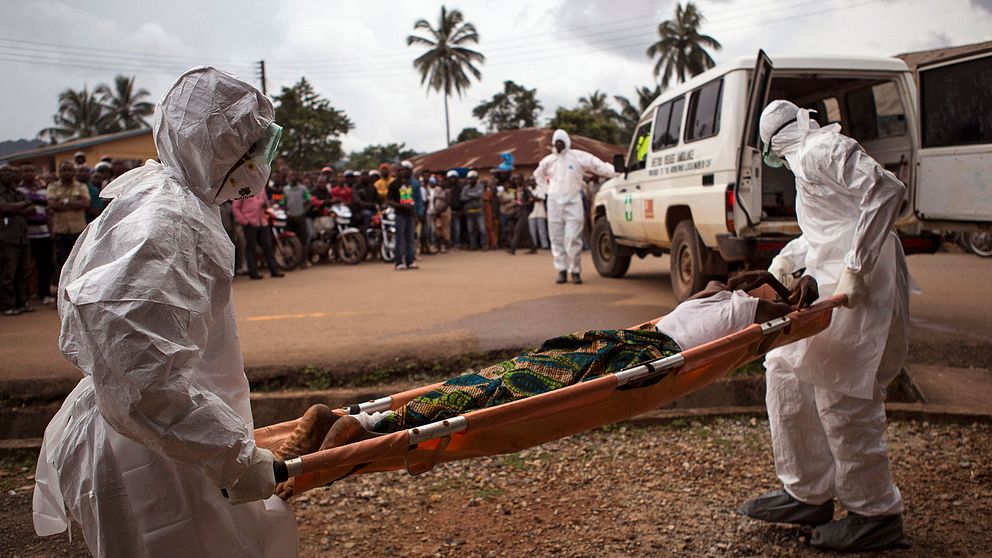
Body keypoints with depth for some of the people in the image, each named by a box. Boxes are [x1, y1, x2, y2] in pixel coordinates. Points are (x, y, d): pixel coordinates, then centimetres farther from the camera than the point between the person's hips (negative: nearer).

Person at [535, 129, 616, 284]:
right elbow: (538, 175, 28)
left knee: (573, 239, -10)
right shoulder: (549, 160, 10)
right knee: (557, 239, 4)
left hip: (573, 203, -4)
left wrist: (618, 173, -15)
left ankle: (575, 271, 1)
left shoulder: (579, 157, -2)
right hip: (554, 203, 4)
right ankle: (561, 270, 12)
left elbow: (600, 166, -4)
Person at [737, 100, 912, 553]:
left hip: (860, 292, -11)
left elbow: (886, 190, -24)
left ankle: (876, 516, 12)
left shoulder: (822, 149, -11)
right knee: (786, 373, 14)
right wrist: (788, 258, 12)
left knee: (841, 399, -5)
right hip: (830, 285, 11)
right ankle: (807, 495, 23)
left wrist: (855, 267, -27)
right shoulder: (808, 157, 21)